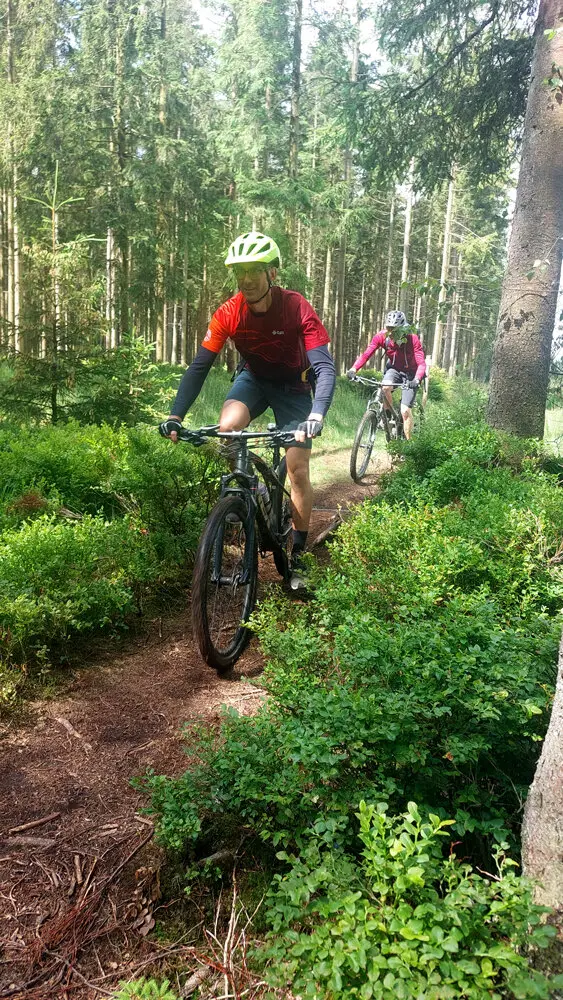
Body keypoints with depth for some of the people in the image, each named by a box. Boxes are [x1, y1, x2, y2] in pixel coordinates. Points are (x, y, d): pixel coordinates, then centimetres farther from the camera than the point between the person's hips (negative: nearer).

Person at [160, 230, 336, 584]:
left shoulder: (297, 309, -28)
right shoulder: (229, 313, -21)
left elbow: (325, 368, -33)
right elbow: (199, 366, -20)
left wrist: (317, 415, -51)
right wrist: (176, 416, -33)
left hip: (293, 386, -2)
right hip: (254, 378, 2)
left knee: (298, 469, -9)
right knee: (227, 427, -30)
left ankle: (298, 554, 6)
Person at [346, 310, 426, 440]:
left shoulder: (412, 340, -26)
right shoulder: (382, 337, -19)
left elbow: (421, 363, -31)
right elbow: (366, 354, -23)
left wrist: (416, 380, -50)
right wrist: (353, 369, -40)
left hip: (410, 373, -2)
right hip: (393, 369, 2)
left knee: (405, 411, -13)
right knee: (385, 388, -33)